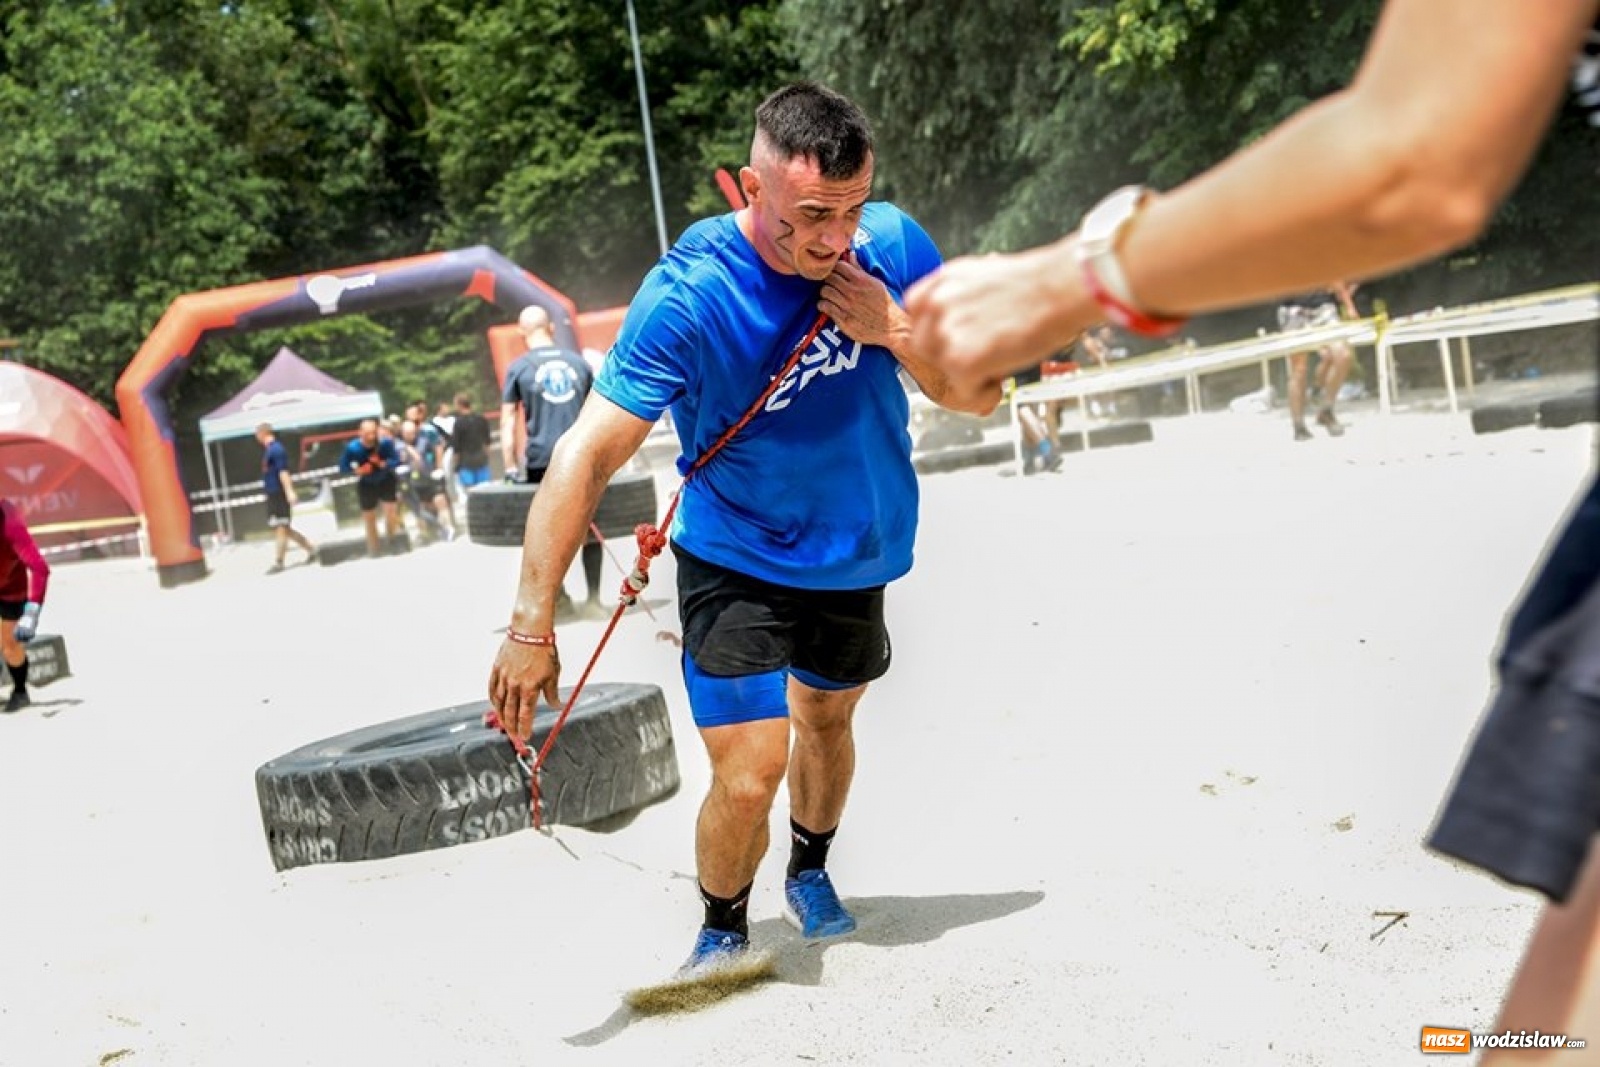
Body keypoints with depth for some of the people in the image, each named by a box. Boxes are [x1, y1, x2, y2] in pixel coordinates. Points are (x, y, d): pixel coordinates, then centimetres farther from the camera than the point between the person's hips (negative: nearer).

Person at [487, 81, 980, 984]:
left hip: (859, 554, 5)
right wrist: (532, 624, -34)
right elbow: (590, 452, -30)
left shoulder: (894, 242, -14)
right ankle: (722, 933, 19)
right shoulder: (688, 293, -27)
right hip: (737, 563, -4)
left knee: (826, 719, 25)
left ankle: (811, 873, 54)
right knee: (749, 775, -12)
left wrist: (894, 331, -25)